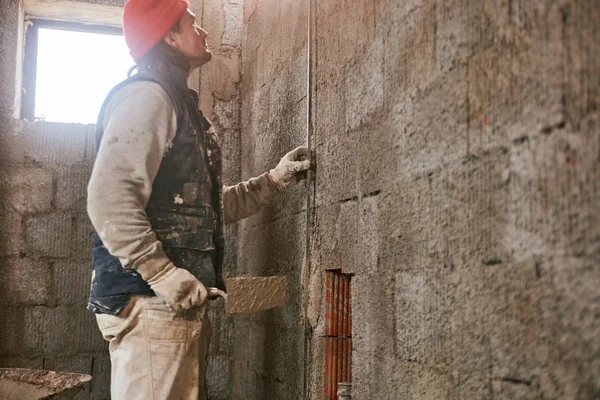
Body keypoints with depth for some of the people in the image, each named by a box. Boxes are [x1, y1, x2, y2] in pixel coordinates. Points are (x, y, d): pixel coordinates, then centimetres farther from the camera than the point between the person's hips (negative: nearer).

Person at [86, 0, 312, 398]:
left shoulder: (178, 102, 22)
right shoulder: (147, 95, -10)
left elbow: (205, 207, 26)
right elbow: (110, 199, -23)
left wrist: (274, 180, 23)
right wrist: (164, 276, -23)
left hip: (178, 303, 10)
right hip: (150, 302, -10)